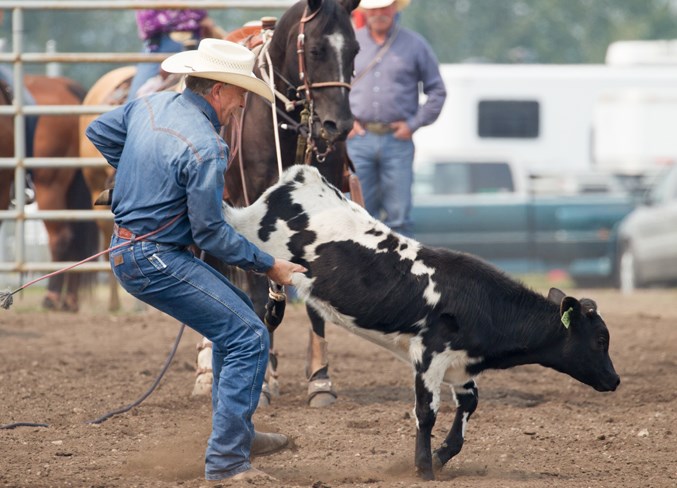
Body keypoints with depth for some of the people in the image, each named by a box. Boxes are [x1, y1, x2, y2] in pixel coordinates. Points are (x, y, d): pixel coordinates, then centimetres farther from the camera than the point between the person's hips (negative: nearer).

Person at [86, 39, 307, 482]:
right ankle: (226, 461, -11)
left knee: (237, 311, 23)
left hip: (127, 248, 10)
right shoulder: (205, 148, -22)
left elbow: (99, 132, 23)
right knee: (249, 338, -10)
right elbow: (211, 234, -18)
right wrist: (269, 266, -8)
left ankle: (238, 433, 30)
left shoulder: (149, 106, 4)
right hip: (157, 262, -10)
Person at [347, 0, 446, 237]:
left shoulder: (415, 45, 4)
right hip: (359, 139, 1)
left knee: (398, 216, -3)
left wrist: (414, 124, -2)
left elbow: (437, 91, 8)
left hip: (397, 140, -1)